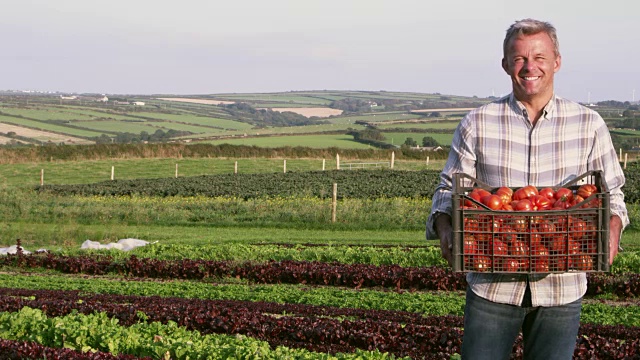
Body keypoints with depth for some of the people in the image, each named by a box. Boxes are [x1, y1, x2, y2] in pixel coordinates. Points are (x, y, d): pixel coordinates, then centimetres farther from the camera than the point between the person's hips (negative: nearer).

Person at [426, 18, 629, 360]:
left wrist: (612, 230, -13)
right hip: (492, 285, 0)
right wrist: (445, 229, -17)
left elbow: (610, 193, 9)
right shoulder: (477, 124, 1)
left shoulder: (589, 125, 2)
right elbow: (449, 190, 5)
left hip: (561, 289, 1)